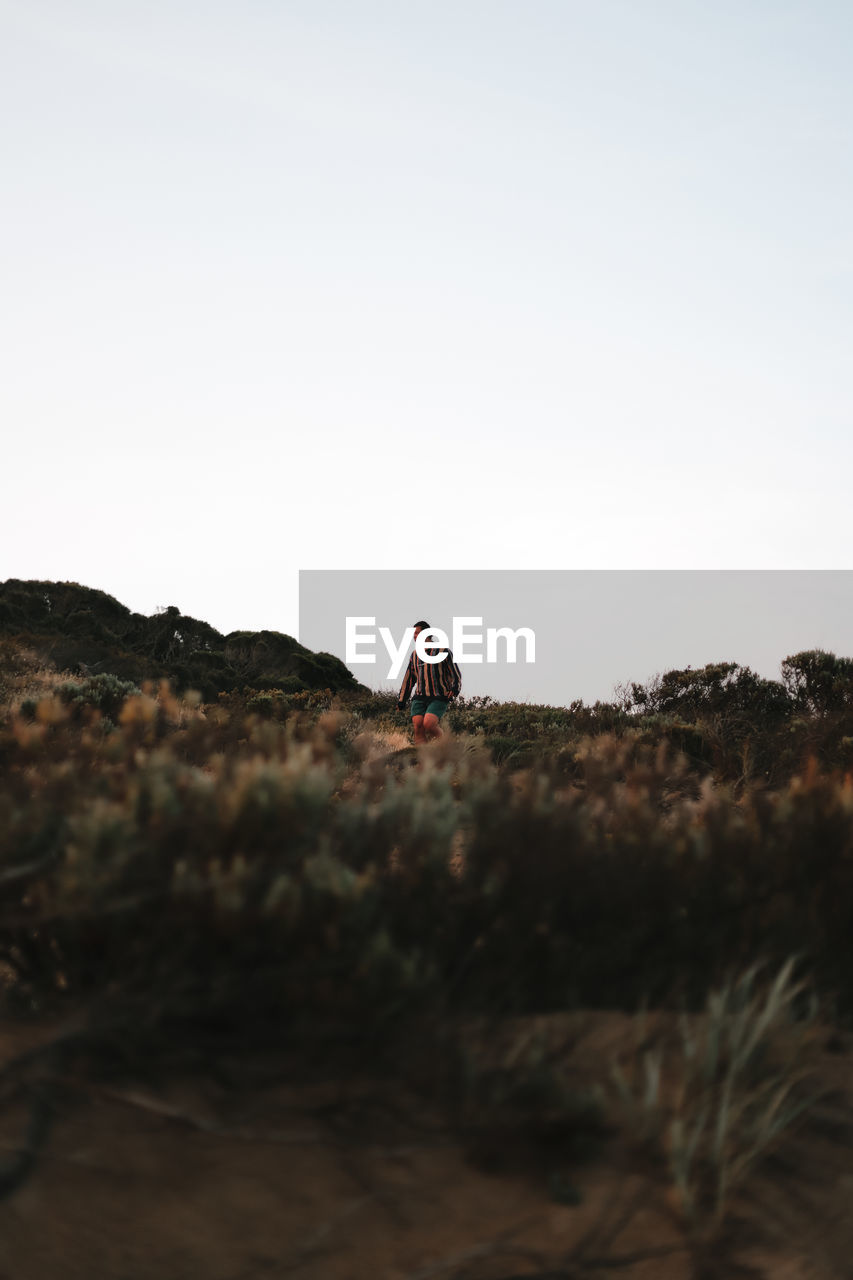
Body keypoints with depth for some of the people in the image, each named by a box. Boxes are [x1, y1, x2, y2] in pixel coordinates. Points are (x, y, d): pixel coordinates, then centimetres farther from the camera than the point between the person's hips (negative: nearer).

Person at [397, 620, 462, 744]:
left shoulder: (443, 651, -2)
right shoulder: (415, 654, 14)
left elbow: (455, 674, -1)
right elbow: (409, 678, 21)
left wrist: (455, 689, -21)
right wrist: (401, 700, 20)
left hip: (439, 698, -5)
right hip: (420, 698, 5)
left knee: (428, 724, -23)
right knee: (418, 727, -12)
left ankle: (439, 736, 9)